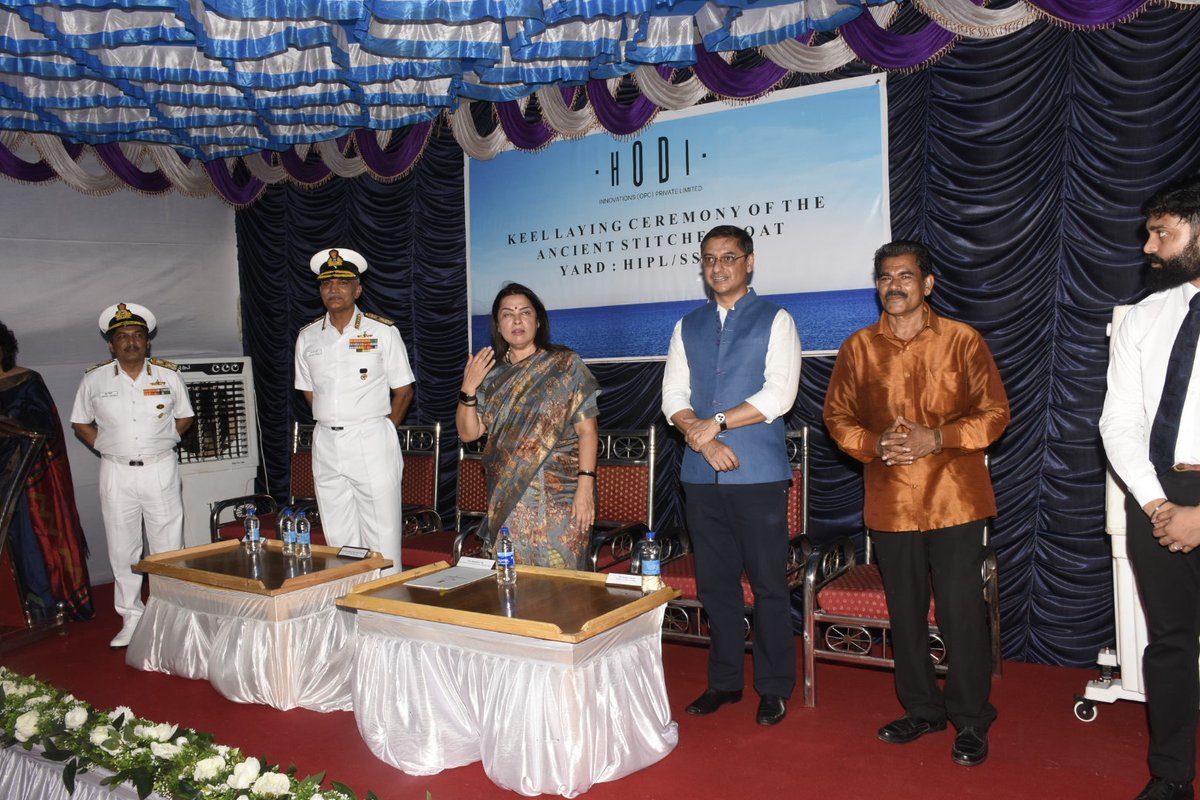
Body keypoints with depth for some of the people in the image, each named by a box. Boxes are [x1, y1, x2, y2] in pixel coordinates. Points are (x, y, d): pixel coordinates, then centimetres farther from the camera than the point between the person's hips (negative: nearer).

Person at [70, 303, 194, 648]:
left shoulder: (168, 375, 2)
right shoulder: (94, 379, 2)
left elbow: (184, 417, 12)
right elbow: (81, 423, 12)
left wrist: (159, 441, 2)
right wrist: (107, 447, 2)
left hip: (160, 469, -1)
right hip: (116, 473, 1)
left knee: (168, 547, 3)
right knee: (122, 549, 7)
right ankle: (131, 619, 18)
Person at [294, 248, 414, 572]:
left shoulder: (383, 332, -2)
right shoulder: (308, 336, 9)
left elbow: (403, 390, 2)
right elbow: (309, 390, 19)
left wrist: (380, 431, 1)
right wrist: (332, 423, 10)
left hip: (372, 442, -4)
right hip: (326, 444, 4)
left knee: (382, 539, -3)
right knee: (338, 539, 11)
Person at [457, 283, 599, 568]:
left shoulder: (566, 365, -1)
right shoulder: (491, 374, 9)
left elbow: (587, 430, -6)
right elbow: (468, 433, 10)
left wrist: (585, 485, -15)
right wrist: (468, 389, -5)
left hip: (559, 499, -3)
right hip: (508, 500, 3)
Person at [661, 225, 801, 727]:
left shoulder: (775, 321, 2)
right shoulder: (687, 328, 14)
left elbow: (779, 394, -9)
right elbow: (673, 397, 6)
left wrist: (716, 422, -12)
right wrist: (704, 440, -10)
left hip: (759, 476, -4)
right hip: (702, 476, 4)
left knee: (768, 583, 2)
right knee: (714, 582, 11)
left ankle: (774, 688, 16)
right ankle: (724, 681, 24)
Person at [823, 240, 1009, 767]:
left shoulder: (963, 341, 0)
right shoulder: (858, 347, 6)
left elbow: (995, 412, 0)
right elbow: (837, 415, 9)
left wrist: (936, 438, -15)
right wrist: (875, 443, -10)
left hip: (954, 500, -3)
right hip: (889, 502, 3)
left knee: (961, 610, -1)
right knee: (905, 611, 13)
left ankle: (972, 722, 18)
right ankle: (922, 709, 31)